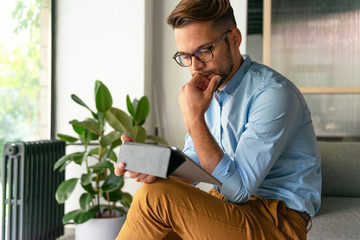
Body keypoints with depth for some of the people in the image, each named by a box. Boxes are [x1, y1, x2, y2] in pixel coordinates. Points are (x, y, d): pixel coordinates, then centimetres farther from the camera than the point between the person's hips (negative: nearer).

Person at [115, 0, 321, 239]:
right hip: (231, 206, 8)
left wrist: (194, 118, -26)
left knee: (156, 197, -21)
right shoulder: (207, 90, 6)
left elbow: (237, 190, -23)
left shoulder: (274, 93, -21)